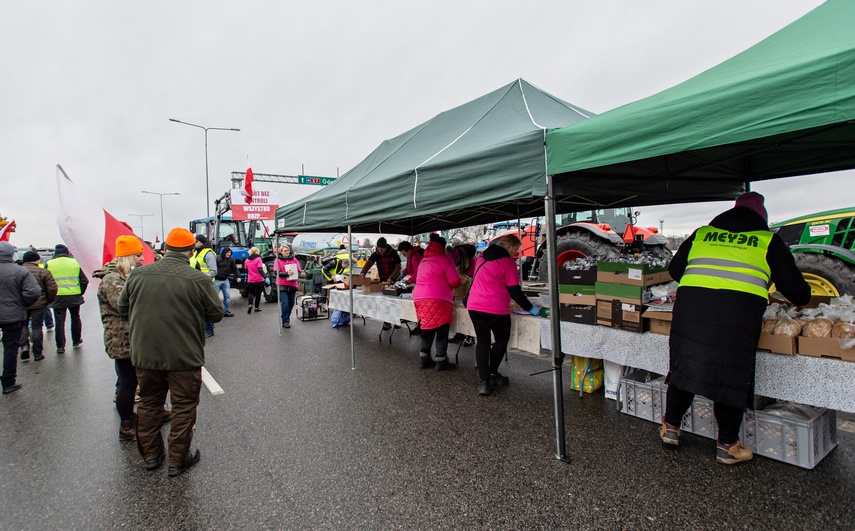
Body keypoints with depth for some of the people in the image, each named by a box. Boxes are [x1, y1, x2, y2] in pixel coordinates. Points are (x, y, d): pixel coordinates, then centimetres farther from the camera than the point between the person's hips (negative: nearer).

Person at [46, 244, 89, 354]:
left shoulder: (49, 264, -2)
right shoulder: (75, 263, 0)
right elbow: (84, 280, 1)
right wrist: (80, 293, 11)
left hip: (58, 298, -1)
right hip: (74, 297, 1)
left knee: (59, 322, 4)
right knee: (75, 318, 18)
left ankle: (60, 346, 4)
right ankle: (76, 341, 27)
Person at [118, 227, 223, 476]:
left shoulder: (137, 274, -3)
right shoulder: (198, 279, -16)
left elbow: (122, 308, 8)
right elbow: (216, 314, -7)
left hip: (144, 354, 4)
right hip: (184, 356, -4)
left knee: (149, 403, 21)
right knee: (184, 407, 11)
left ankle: (151, 454, 35)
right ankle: (178, 460, 21)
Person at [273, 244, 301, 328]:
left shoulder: (294, 259, 9)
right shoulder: (278, 260, -1)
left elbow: (299, 271, 10)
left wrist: (295, 276, -11)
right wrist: (286, 273, -23)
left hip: (292, 285, 4)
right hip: (282, 286, -4)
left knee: (291, 303, 11)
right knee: (285, 303, -12)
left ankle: (287, 317, 32)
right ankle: (285, 321, -3)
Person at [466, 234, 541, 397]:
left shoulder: (481, 258, 15)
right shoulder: (508, 262, -6)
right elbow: (515, 292, -8)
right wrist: (530, 308, 2)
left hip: (474, 306, 6)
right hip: (496, 309, -6)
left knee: (482, 341, 10)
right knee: (501, 341, 15)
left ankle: (483, 381, 2)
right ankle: (492, 374, 26)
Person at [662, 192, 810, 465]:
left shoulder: (702, 233, 22)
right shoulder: (768, 240, 17)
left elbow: (674, 269, 27)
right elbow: (794, 286, 19)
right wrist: (802, 298, 42)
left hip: (691, 301, 2)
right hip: (740, 307, -2)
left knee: (684, 365, 15)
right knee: (732, 374, 10)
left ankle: (671, 426, 27)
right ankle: (727, 445, 21)